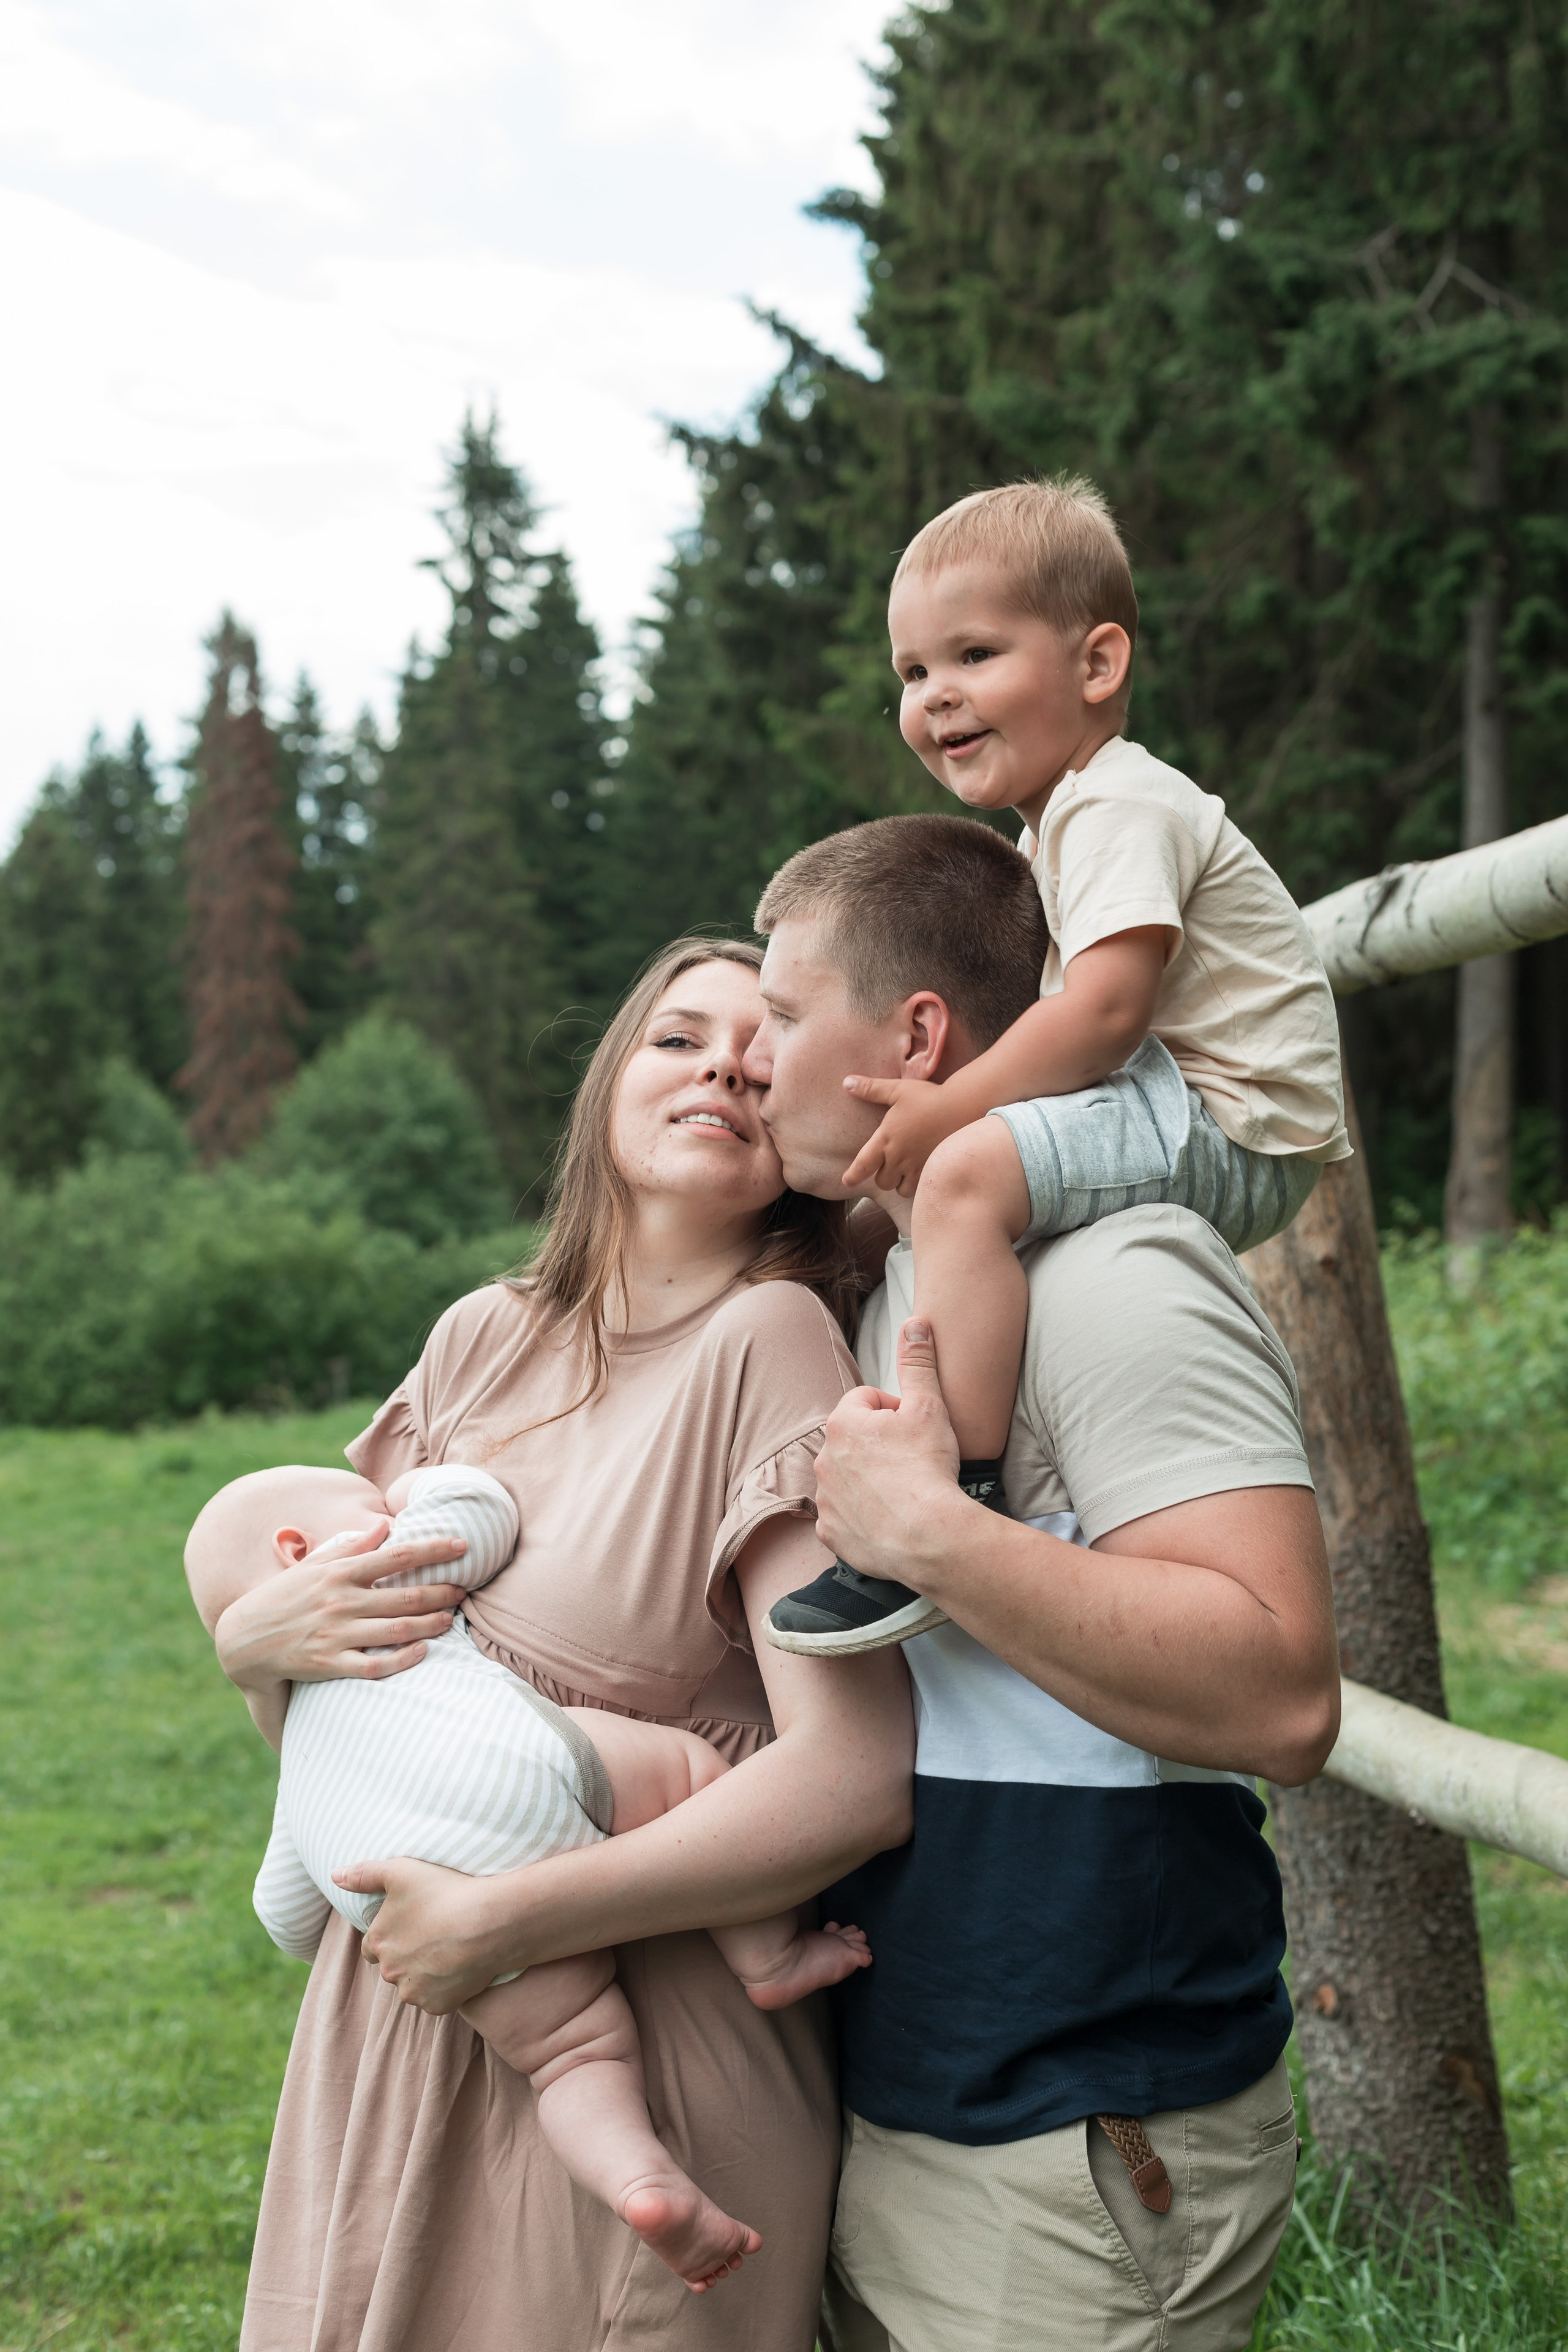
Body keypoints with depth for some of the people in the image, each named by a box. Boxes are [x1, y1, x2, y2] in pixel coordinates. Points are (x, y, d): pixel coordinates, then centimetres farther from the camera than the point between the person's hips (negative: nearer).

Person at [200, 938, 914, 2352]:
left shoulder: (769, 1340, -16)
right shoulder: (484, 1338, 3)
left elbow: (857, 1777, -24)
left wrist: (501, 1921, -21)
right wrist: (259, 1640, -10)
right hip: (393, 2037, 6)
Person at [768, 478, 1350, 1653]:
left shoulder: (1118, 806, -12)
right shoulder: (1072, 814, 20)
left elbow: (1105, 1006, -24)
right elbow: (1083, 1009, 21)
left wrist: (946, 1106, -20)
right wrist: (955, 1103, 10)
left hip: (1235, 1133, -12)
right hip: (1198, 1132, 12)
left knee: (967, 1172, -29)